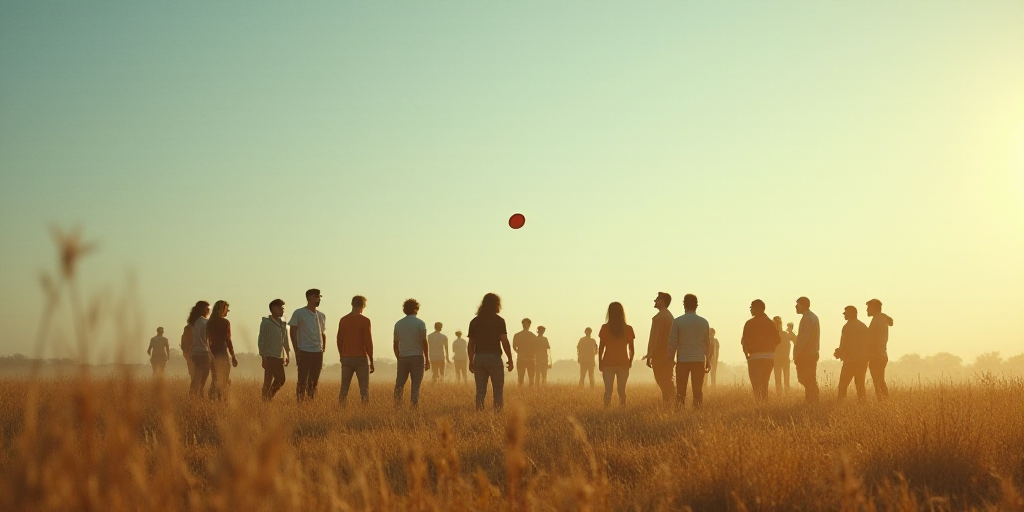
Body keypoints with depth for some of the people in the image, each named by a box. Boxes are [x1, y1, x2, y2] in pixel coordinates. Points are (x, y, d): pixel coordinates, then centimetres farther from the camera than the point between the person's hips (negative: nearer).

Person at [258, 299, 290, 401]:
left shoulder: (282, 323, 13)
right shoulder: (266, 323, -6)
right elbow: (261, 341, -9)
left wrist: (288, 355, 15)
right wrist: (263, 357, -14)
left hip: (279, 357, 7)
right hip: (269, 357, -7)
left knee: (281, 380, 6)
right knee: (268, 381, -7)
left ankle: (270, 397, 19)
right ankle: (265, 400, 1)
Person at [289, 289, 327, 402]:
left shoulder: (322, 316, 14)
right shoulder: (299, 313, -2)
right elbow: (292, 332, -3)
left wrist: (323, 350, 11)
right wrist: (296, 351, -9)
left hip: (318, 353, 5)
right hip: (304, 352, -5)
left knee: (314, 381, 7)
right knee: (302, 380, -5)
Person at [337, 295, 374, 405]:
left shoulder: (343, 320, 5)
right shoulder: (365, 321, -8)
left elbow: (339, 341, 8)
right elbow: (368, 342, -9)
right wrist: (371, 362, -3)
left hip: (346, 358, 4)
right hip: (361, 358, -4)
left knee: (344, 388, 8)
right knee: (364, 388, -1)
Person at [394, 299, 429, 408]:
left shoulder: (398, 324, 8)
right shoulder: (420, 323, -3)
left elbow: (396, 344, 10)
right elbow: (424, 342, -7)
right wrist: (427, 359, -2)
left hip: (402, 358, 3)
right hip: (417, 357, -3)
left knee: (399, 383, 8)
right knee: (415, 384, 0)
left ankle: (397, 405, -3)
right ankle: (414, 405, -4)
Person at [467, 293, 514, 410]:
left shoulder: (474, 321, 8)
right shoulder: (499, 320, -4)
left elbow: (470, 344, 8)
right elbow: (505, 342, -9)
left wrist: (471, 361, 16)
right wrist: (510, 360, -3)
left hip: (478, 358, 4)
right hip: (494, 357, -4)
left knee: (480, 391, 6)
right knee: (498, 390, 3)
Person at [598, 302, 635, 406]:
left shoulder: (605, 328, -5)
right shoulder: (628, 329, 0)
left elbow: (601, 347, -4)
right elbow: (632, 349, 2)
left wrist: (600, 363, 5)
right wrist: (630, 362, 17)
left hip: (608, 364, -1)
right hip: (623, 364, 1)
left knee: (608, 391, 4)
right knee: (622, 391, 9)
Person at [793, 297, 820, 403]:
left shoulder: (807, 318, -14)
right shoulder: (813, 317, 17)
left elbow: (804, 338, -19)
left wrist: (797, 355, -16)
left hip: (806, 354, -10)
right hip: (813, 353, 10)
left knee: (808, 382, -9)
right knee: (811, 381, 13)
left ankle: (811, 402, -11)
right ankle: (814, 402, 15)